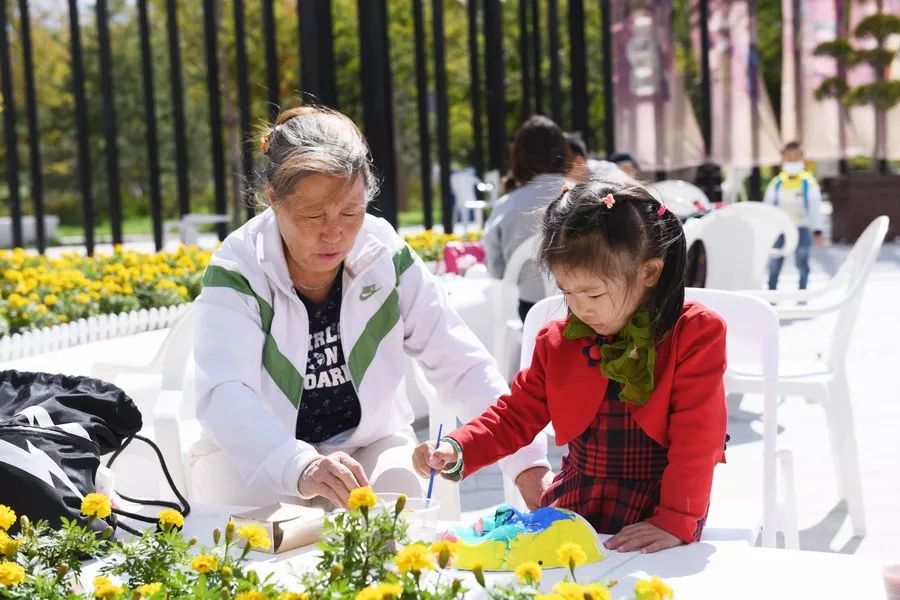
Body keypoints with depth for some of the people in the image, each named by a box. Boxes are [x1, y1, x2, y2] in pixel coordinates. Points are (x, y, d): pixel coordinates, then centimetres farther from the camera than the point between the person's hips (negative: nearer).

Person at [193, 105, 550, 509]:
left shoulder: (386, 258, -9)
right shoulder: (238, 272, -17)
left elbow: (462, 366, -10)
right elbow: (223, 395, -33)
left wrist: (527, 464, -24)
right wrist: (301, 468, -52)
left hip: (371, 445, 3)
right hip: (260, 460, -2)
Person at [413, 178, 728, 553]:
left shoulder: (695, 335, -9)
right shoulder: (558, 341, 5)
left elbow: (696, 440, -13)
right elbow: (515, 416, 10)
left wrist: (675, 522, -20)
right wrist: (456, 451, -7)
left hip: (652, 520, -4)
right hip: (573, 506, 5)